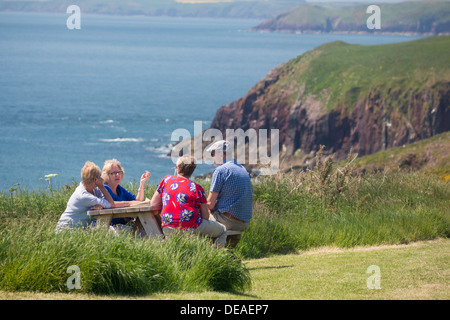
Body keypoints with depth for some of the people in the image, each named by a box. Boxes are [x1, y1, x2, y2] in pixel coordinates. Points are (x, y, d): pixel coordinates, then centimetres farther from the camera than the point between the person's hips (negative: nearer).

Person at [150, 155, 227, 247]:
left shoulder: (167, 180, 10)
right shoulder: (197, 188, 3)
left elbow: (154, 205, 13)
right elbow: (205, 217, 3)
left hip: (168, 231, 4)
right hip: (192, 228, -4)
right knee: (222, 230, 17)